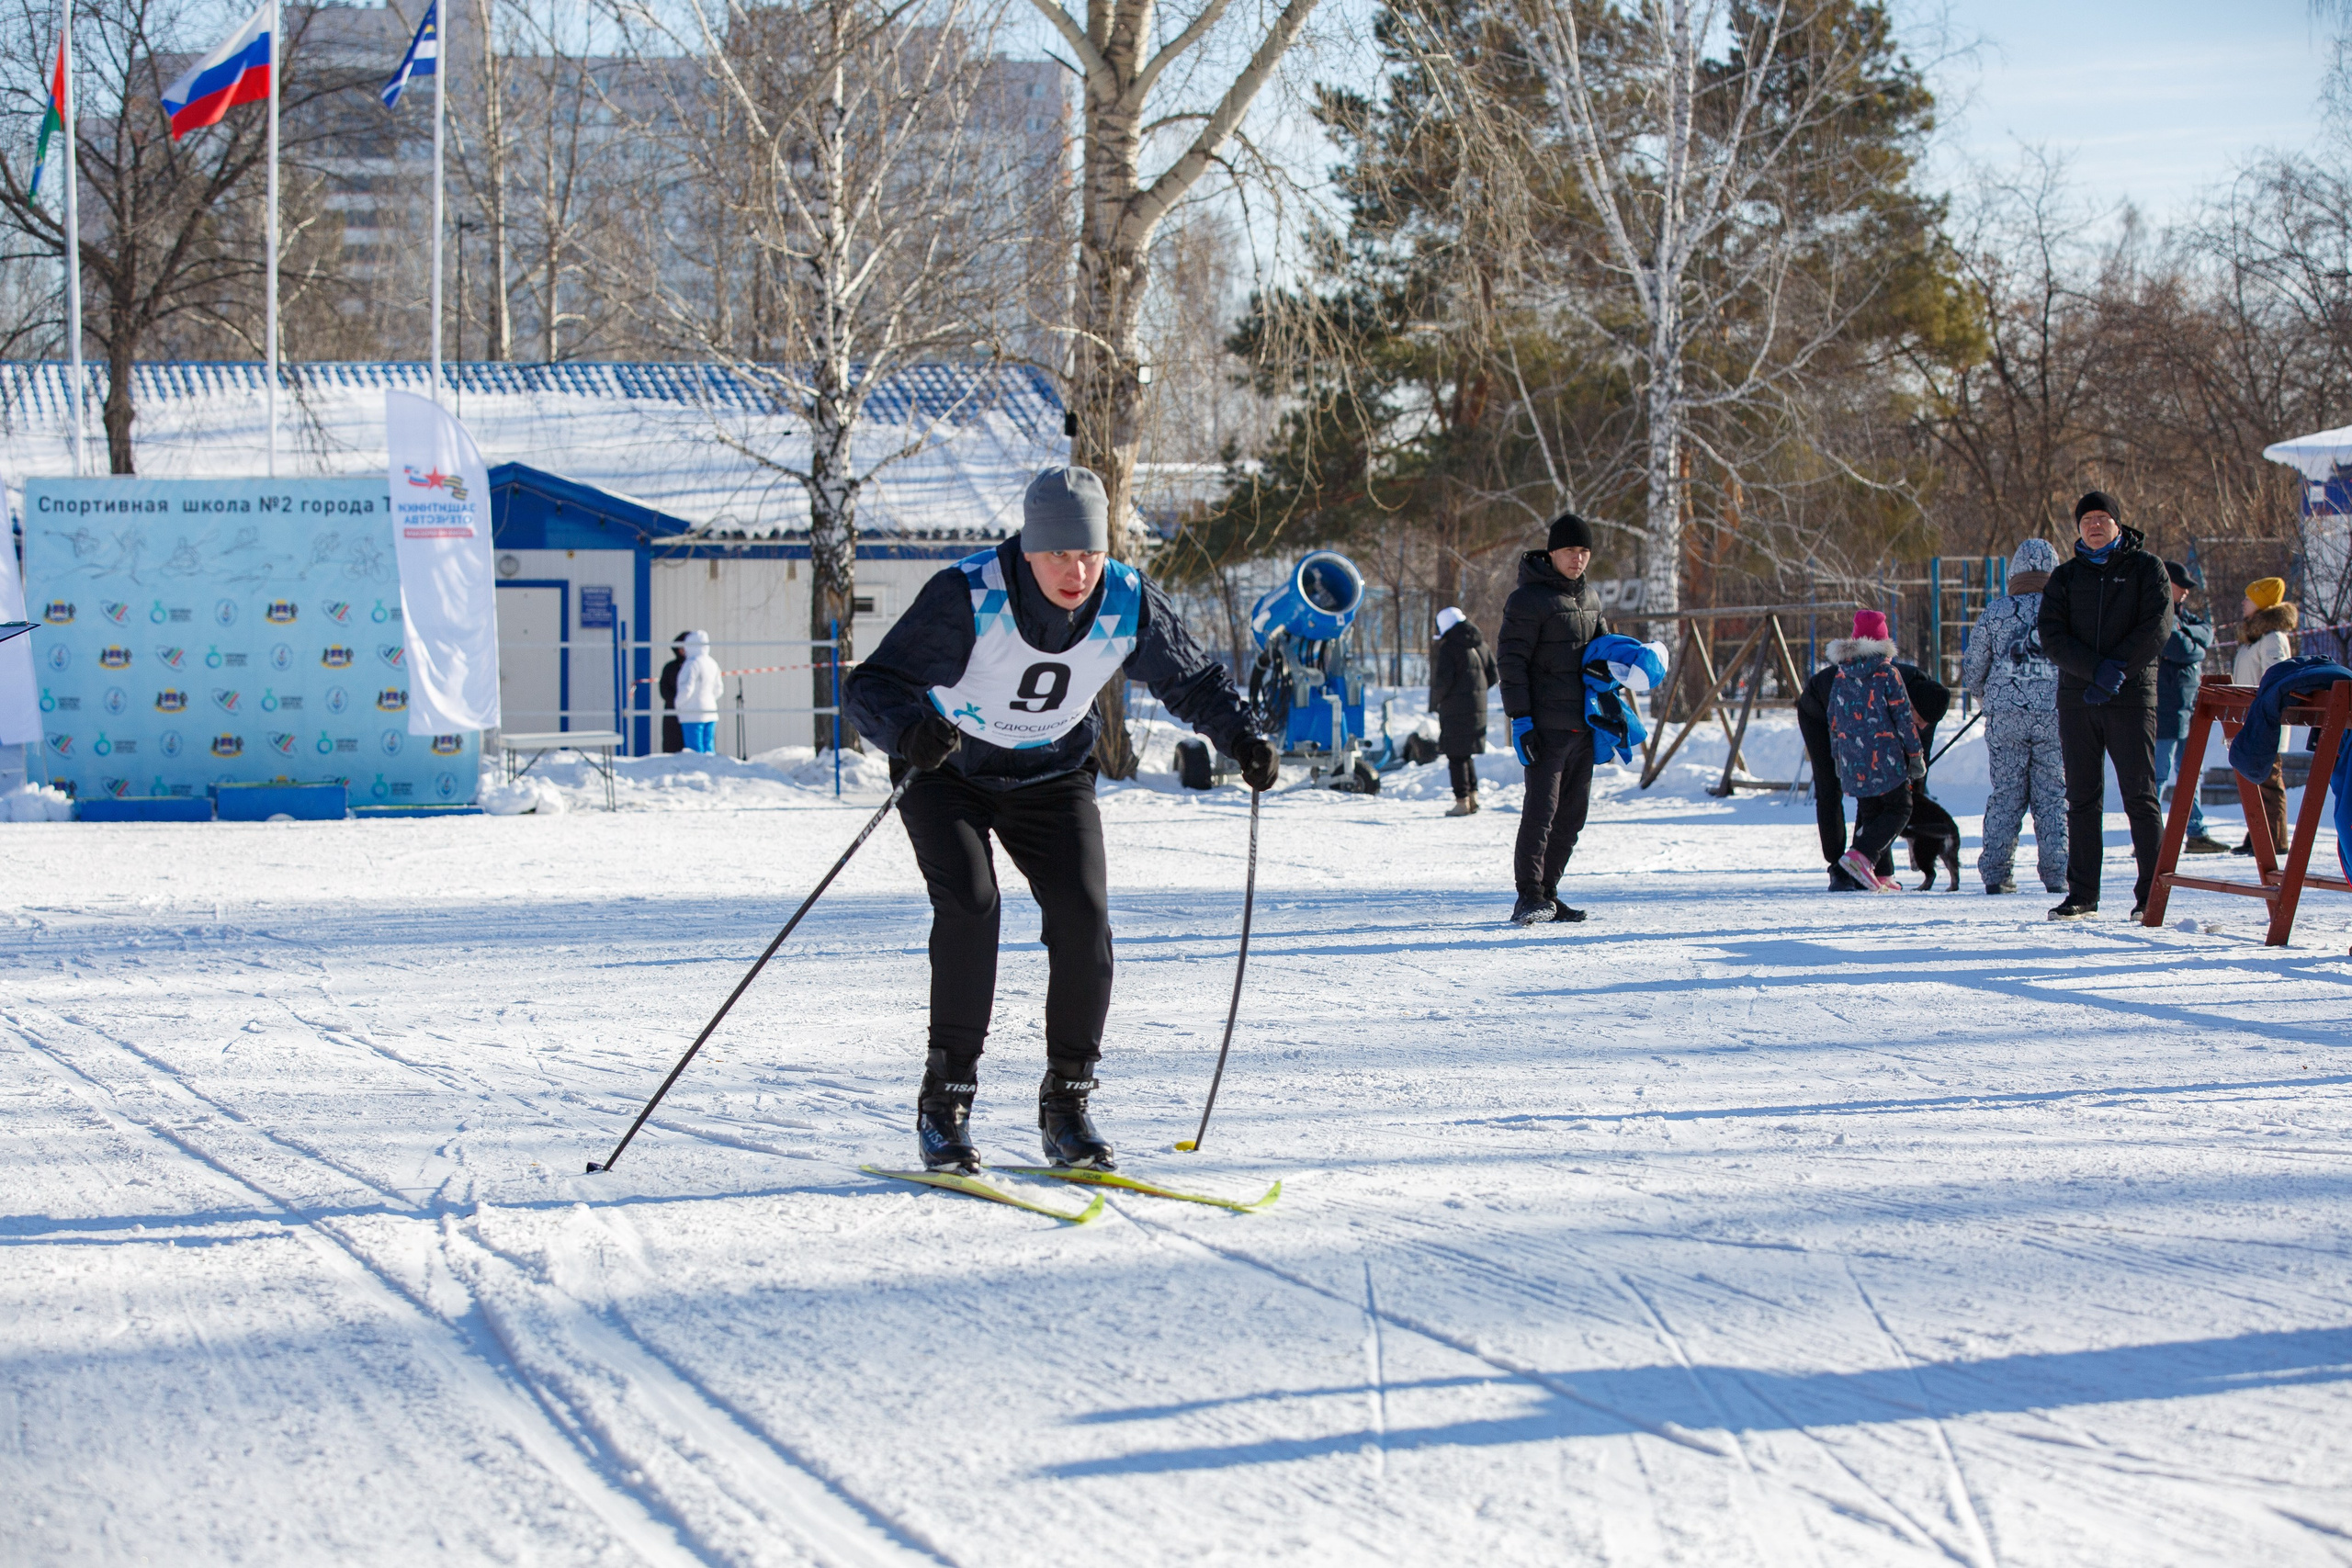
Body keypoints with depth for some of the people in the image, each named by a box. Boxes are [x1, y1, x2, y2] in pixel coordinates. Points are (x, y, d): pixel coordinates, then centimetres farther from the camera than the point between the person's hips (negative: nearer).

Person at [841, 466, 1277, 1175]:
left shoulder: (1130, 605, -18)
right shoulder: (968, 598, -30)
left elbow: (1193, 678, -1)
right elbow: (871, 686, -30)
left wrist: (1244, 737, -18)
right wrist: (909, 731, -51)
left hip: (1051, 776, 3)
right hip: (947, 771, -3)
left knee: (1083, 915, -14)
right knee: (969, 905, -23)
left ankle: (1067, 1100, 1)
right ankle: (945, 1098, -11)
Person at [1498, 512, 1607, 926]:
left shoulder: (1587, 598, 17)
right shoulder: (1528, 598, -7)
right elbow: (1511, 661, -11)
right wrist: (1520, 719, -17)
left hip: (1583, 727, 8)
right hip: (1546, 726, -8)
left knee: (1572, 814, 8)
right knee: (1542, 809, -14)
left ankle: (1547, 894, 15)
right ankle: (1528, 898, -15)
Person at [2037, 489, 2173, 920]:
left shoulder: (2146, 568, 6)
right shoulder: (2065, 577, 13)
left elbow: (2156, 627, -5)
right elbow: (2051, 637, 1)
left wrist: (2117, 668, -16)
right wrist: (2096, 669, -13)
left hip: (2132, 696, -3)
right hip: (2076, 699, 3)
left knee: (2140, 795, -6)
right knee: (2082, 799, 4)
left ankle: (2152, 893, -4)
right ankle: (2082, 896, 7)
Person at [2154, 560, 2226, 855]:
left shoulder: (2178, 612, 18)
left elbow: (2206, 633, 9)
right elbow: (2180, 649, -22)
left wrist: (2185, 632, -10)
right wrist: (2199, 649, -1)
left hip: (2186, 707, 10)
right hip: (2164, 707, -10)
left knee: (2188, 771, 14)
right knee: (2159, 773, -9)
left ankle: (2195, 833, 21)